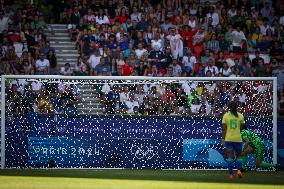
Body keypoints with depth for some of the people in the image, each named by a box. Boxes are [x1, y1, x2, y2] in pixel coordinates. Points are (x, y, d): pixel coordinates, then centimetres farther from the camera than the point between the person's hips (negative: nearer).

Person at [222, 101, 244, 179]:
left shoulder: (225, 116, -2)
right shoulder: (240, 116, -1)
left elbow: (224, 128, -3)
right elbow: (241, 128, 3)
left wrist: (223, 138, 3)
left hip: (228, 138, 0)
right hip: (238, 138, 0)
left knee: (230, 156, 2)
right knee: (239, 155, 14)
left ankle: (230, 174, -3)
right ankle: (239, 170, -6)